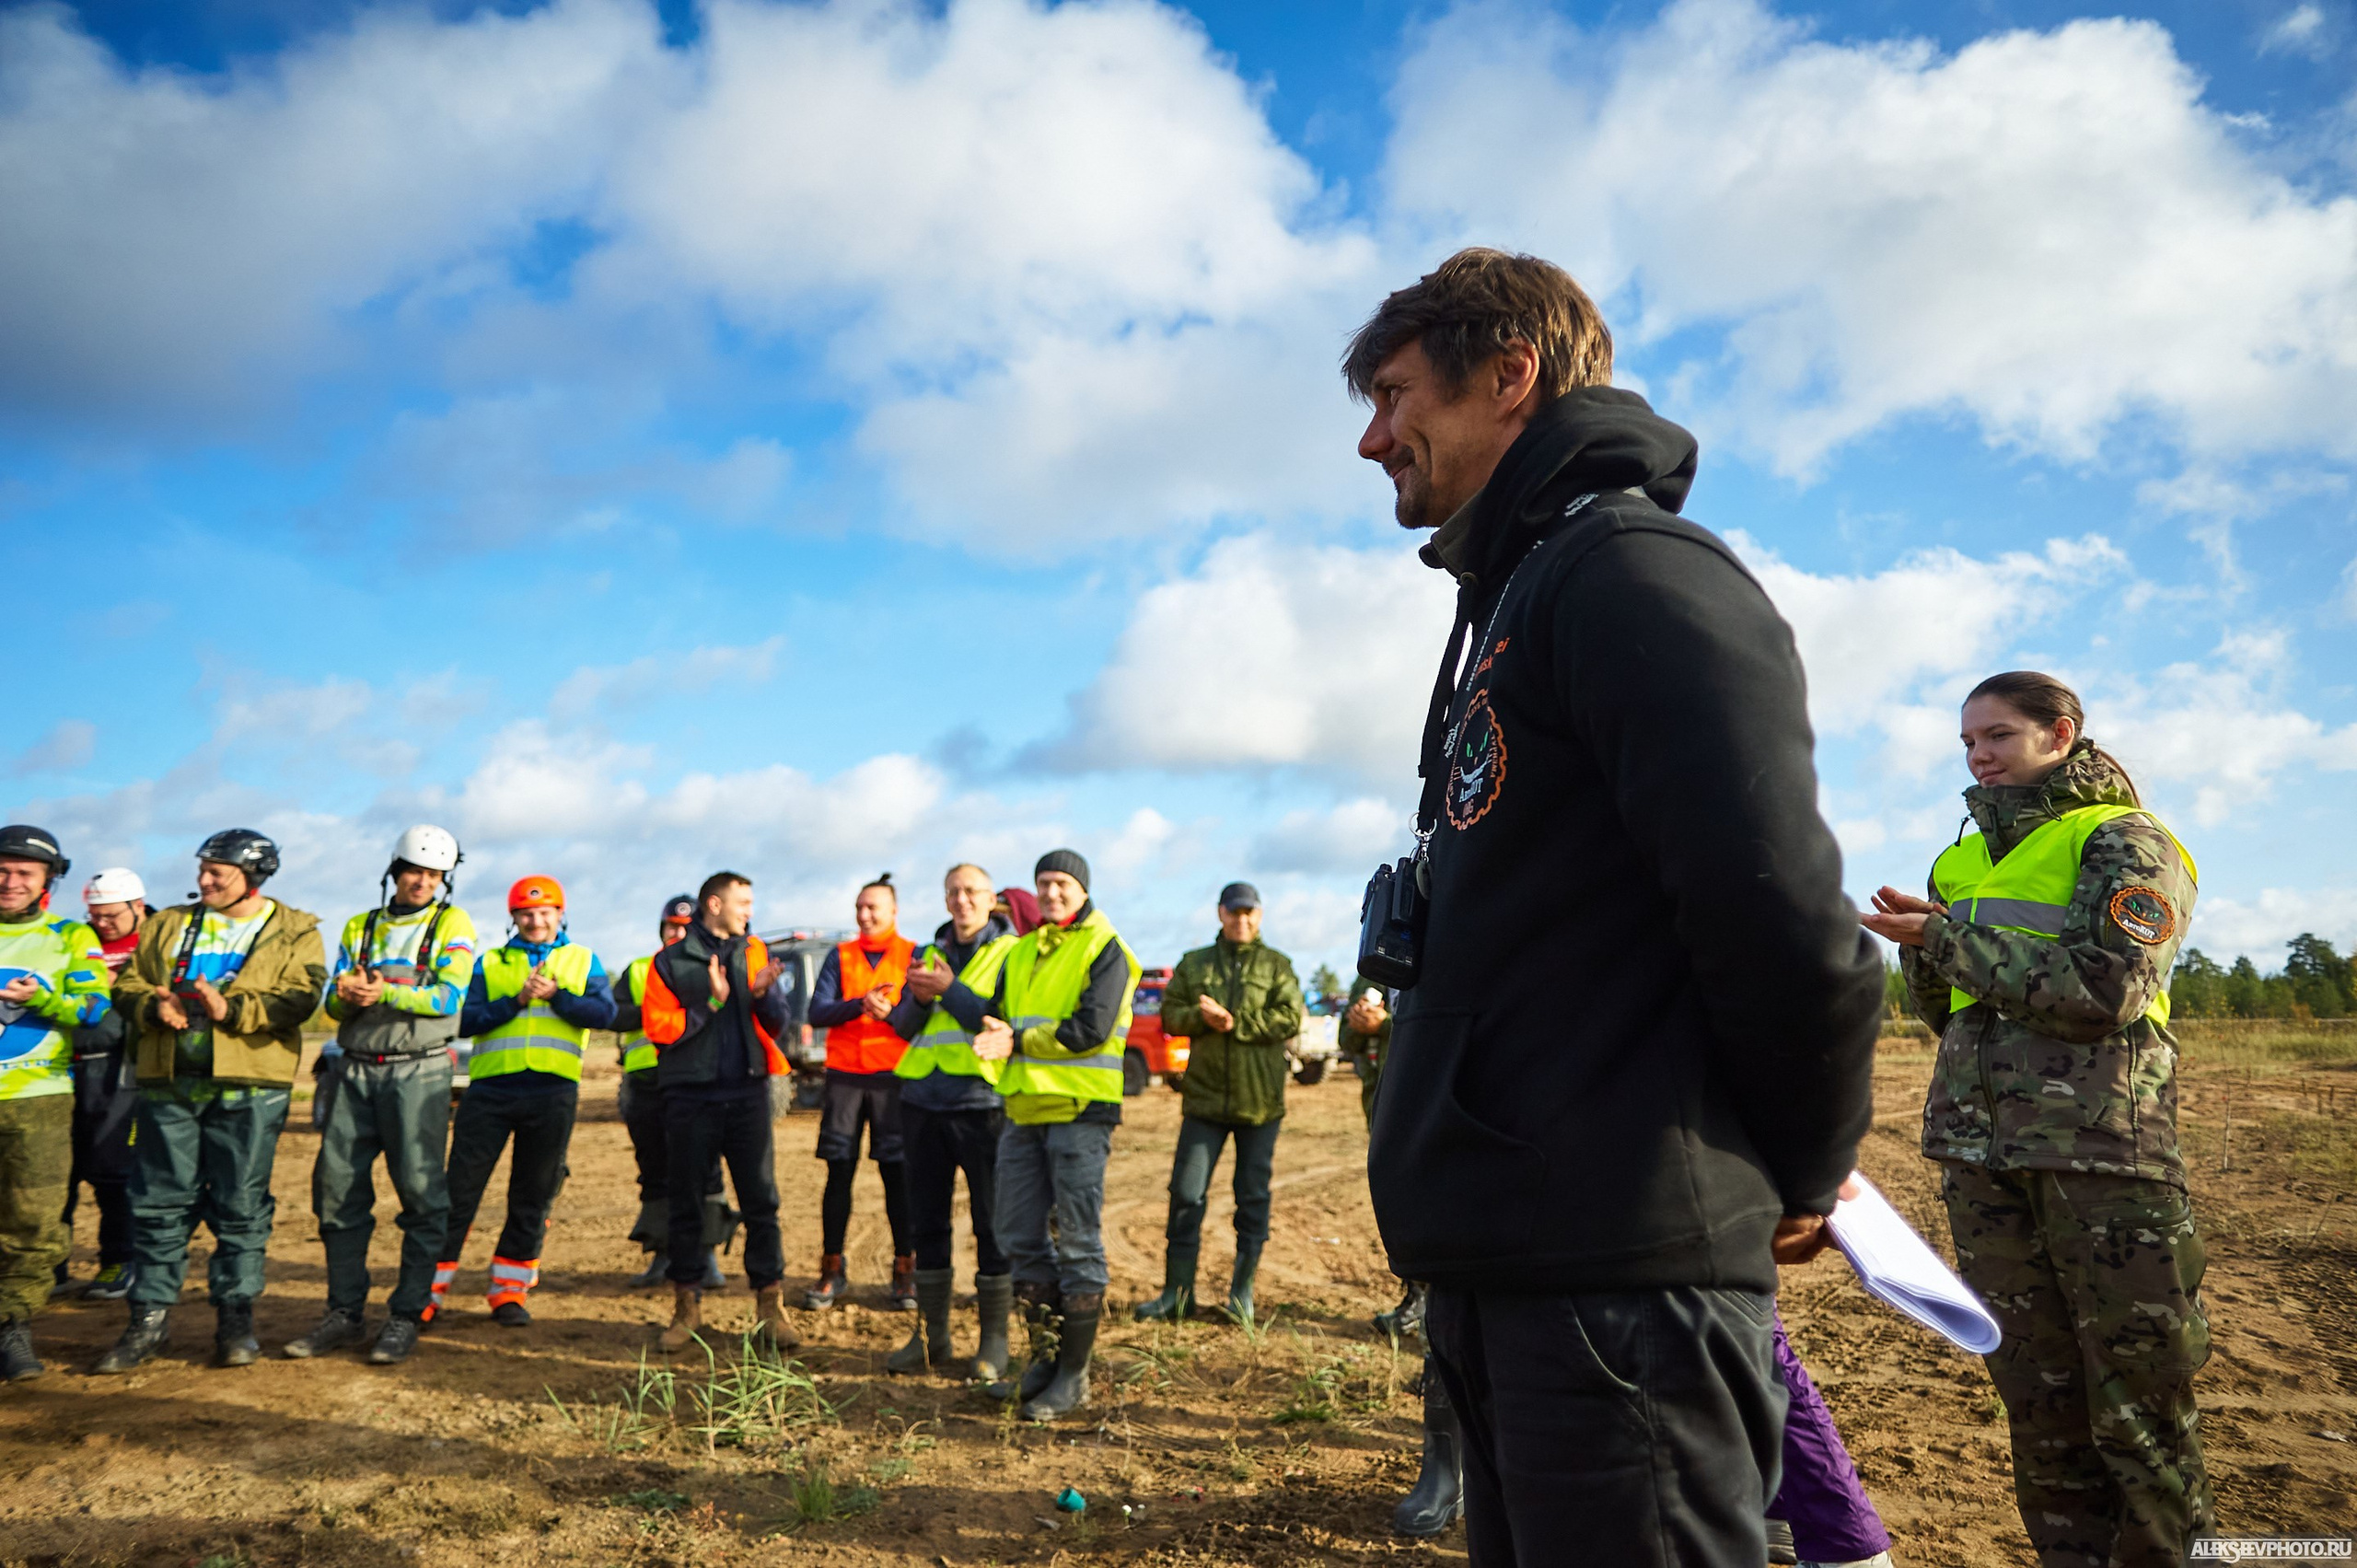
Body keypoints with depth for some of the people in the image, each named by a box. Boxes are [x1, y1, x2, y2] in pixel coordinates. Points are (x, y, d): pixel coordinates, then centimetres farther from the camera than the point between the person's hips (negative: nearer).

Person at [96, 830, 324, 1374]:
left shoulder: (294, 933, 4)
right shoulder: (168, 925, 17)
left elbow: (299, 998, -8)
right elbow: (128, 984, 13)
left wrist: (232, 1009, -22)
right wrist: (153, 1006, -9)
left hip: (248, 1087, -3)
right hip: (169, 1084, 3)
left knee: (240, 1205, 2)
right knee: (159, 1201, 6)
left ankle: (235, 1317, 12)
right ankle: (150, 1316, 16)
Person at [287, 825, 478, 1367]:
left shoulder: (452, 924, 5)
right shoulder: (360, 927, 18)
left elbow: (449, 997, -8)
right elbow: (333, 1003, 12)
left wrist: (386, 993, -20)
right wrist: (344, 995, -11)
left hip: (418, 1073, -4)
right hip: (355, 1071, 4)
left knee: (421, 1192, -5)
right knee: (337, 1187, 3)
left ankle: (407, 1315, 2)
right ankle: (345, 1312, 14)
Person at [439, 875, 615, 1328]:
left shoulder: (583, 960, 14)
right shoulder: (490, 963, 13)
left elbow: (605, 1012, -3)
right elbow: (464, 1019, -1)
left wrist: (556, 995, -14)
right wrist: (516, 1001, -13)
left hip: (553, 1091, 0)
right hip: (490, 1087, 0)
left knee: (534, 1198, 5)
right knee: (459, 1191, -1)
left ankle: (509, 1292, 15)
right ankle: (429, 1289, 8)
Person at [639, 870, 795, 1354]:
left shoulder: (756, 952, 10)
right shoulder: (670, 962, 2)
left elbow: (777, 1024, 7)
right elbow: (657, 1027, -7)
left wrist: (764, 993, -13)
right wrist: (711, 1002, -15)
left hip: (747, 1092, 2)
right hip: (691, 1096, -2)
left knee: (761, 1201, 0)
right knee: (686, 1205, 5)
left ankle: (770, 1304, 7)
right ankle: (687, 1306, 17)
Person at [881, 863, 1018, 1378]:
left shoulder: (1011, 954, -1)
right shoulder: (930, 955, 16)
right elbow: (904, 1027, 12)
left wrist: (949, 990, -17)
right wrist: (918, 1000, -8)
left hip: (982, 1103, -5)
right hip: (924, 1102, 5)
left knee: (992, 1224, 0)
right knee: (927, 1222, 10)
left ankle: (994, 1341, 10)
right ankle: (931, 1336, 21)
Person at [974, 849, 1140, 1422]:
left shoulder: (1104, 948, -4)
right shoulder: (1021, 952, 17)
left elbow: (1091, 1030, -15)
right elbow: (996, 1019, 14)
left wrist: (1019, 1041, -11)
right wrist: (997, 1036, -10)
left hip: (1080, 1111, -7)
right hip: (1024, 1110, 7)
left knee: (1077, 1244, -2)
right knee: (1021, 1238, 10)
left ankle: (1074, 1375, 6)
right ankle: (1046, 1358, 23)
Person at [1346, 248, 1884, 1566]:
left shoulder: (1632, 570, -12)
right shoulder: (1511, 602, 19)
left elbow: (1779, 914, -22)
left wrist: (1802, 1170, -8)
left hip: (1619, 1268, -10)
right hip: (1501, 1257, 10)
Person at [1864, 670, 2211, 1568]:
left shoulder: (2123, 841, 0)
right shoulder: (1965, 860, 18)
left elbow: (2102, 990, -15)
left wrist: (1952, 938, -11)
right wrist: (1922, 949, 0)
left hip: (2102, 1147, -5)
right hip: (1981, 1151, 6)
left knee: (2136, 1397, -1)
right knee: (2037, 1397, 10)